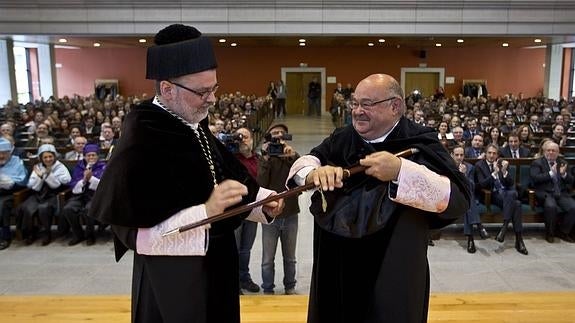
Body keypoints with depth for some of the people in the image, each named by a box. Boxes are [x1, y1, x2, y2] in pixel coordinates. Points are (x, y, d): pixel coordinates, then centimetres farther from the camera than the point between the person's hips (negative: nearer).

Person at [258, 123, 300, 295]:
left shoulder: (293, 157, 3)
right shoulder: (264, 159, -1)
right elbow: (261, 184, -16)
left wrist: (293, 156, -27)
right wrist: (266, 159, -22)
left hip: (291, 215, 2)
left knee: (290, 257, 15)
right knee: (268, 259, 5)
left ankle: (290, 287, 31)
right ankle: (268, 289, 20)